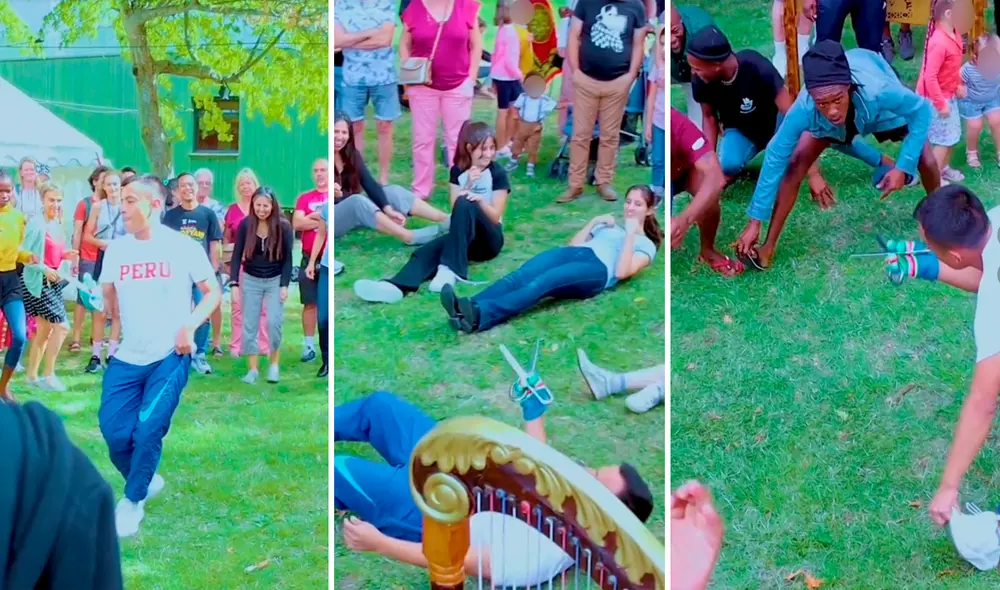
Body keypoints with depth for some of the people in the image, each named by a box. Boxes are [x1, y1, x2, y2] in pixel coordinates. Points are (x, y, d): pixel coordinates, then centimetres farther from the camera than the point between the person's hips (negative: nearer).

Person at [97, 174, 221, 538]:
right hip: (126, 358, 4)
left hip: (170, 356, -4)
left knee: (148, 429, -13)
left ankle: (132, 500, 10)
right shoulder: (116, 249, 3)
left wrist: (190, 326, -12)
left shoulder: (184, 247, -7)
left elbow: (213, 292, 0)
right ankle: (147, 481, 28)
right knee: (115, 432, -2)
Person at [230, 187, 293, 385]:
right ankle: (253, 368, 10)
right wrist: (234, 283, -13)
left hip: (275, 280, -1)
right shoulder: (245, 225, -11)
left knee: (274, 322, -10)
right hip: (251, 280, 2)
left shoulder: (283, 226, -13)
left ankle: (274, 362, 11)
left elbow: (287, 258, -7)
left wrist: (284, 285, -12)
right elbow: (237, 255, -6)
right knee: (249, 325, 1)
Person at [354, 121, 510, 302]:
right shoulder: (457, 171, 7)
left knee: (465, 204, -33)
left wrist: (480, 200, -26)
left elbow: (495, 217, -7)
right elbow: (454, 208, -2)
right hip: (463, 236, 3)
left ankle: (450, 269, -41)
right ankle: (397, 286, -59)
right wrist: (468, 185, -17)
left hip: (489, 240, -3)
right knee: (427, 251, -28)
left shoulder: (498, 173, -4)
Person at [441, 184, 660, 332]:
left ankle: (479, 315, -57)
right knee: (521, 275, -27)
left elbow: (621, 272, 0)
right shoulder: (609, 226, 38)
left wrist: (630, 234, 2)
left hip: (597, 268, -6)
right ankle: (466, 307, -50)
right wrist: (593, 222, 22)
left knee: (541, 283, -35)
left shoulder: (646, 245, 21)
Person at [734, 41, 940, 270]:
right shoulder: (804, 109, -43)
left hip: (880, 109, -1)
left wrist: (903, 167, -31)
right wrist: (755, 221, -29)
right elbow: (775, 157, -31)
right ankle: (768, 247, -3)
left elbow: (922, 110, -28)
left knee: (925, 161, -10)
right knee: (796, 163, -13)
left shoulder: (878, 91, -48)